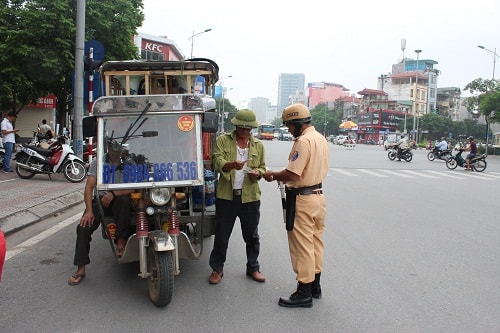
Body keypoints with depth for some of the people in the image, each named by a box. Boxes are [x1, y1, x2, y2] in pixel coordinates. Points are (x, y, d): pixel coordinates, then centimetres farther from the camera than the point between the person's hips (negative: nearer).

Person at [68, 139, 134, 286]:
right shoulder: (97, 162, 1)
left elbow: (132, 188, -14)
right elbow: (89, 187, -5)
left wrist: (113, 194, -29)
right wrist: (89, 211, -18)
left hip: (119, 200, -2)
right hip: (100, 200, 2)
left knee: (124, 200, -36)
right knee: (84, 226, -19)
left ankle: (121, 242, -25)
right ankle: (80, 269, -11)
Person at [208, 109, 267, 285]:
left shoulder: (258, 145, 10)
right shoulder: (223, 140, 1)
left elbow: (263, 167, 16)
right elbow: (218, 163, -11)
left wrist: (258, 173, -8)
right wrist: (232, 164, -32)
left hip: (250, 196, 2)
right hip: (226, 196, -2)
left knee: (252, 236, 13)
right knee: (221, 235, 8)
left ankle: (253, 268, 30)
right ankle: (217, 269, 24)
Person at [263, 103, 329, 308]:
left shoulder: (303, 141, -20)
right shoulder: (321, 139, 10)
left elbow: (292, 174, -24)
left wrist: (273, 175, -6)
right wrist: (282, 177, 10)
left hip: (303, 199, -10)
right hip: (318, 195, 10)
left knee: (302, 245, 0)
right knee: (316, 242, 18)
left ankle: (304, 293, 9)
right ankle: (315, 285, 31)